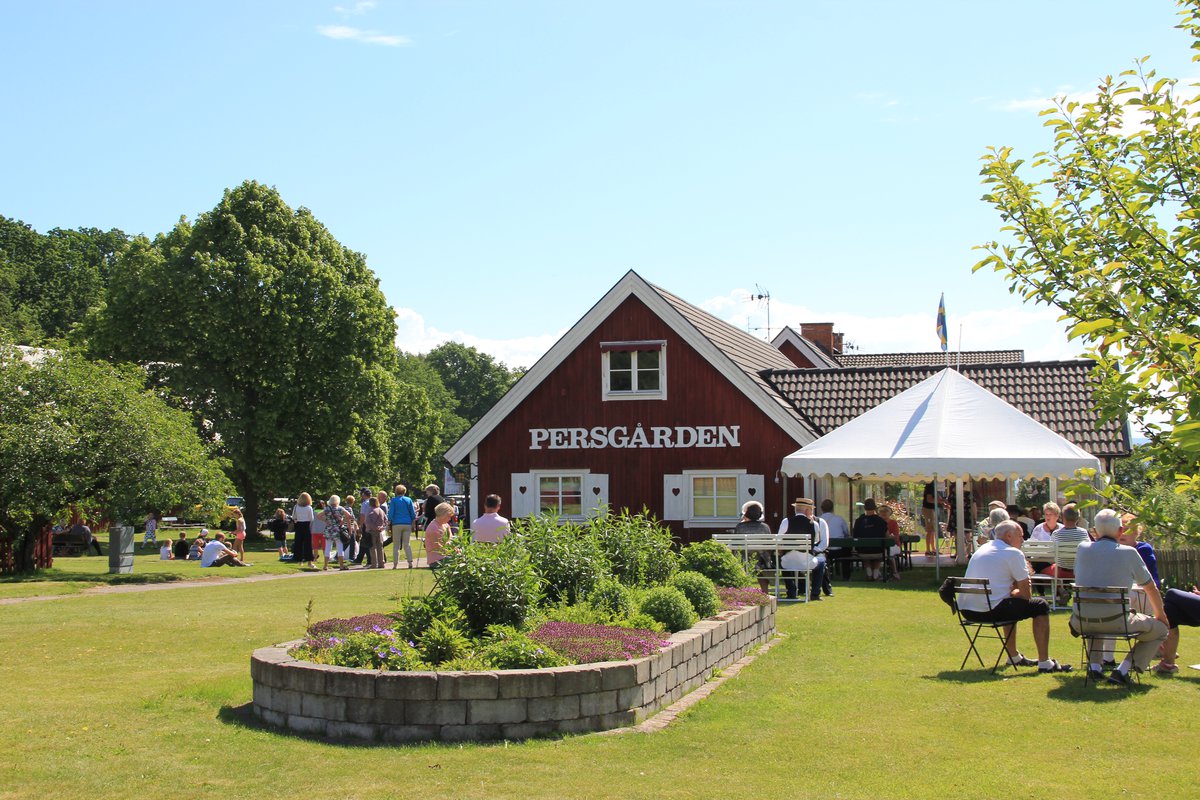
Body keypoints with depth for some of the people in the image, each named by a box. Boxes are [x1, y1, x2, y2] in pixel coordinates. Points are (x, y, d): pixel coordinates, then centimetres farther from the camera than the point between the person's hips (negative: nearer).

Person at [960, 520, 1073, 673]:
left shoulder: (982, 548, 20)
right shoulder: (1014, 553, -4)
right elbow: (1025, 594, -2)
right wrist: (1013, 593, 16)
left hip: (966, 611, 8)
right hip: (990, 610, -8)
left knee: (1010, 603, 37)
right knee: (1040, 606, 8)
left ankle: (1014, 657, 44)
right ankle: (1044, 663, 7)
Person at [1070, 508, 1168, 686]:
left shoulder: (1082, 548, 5)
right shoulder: (1129, 553, -2)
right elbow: (1151, 589, 11)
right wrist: (1161, 616, 29)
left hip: (1081, 621, 4)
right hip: (1115, 622, -4)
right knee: (1160, 629, 18)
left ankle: (1095, 665, 23)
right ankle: (1122, 670, 2)